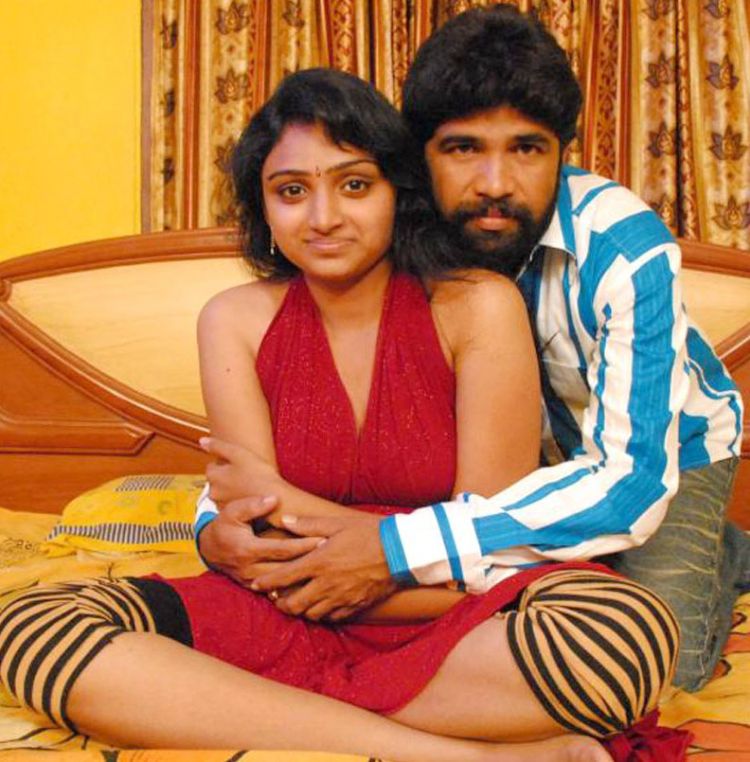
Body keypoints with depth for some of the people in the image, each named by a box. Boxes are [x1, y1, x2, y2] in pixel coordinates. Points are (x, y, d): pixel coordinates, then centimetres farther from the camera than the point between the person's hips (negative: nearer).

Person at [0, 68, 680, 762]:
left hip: (461, 624, -2)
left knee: (630, 629, -33)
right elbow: (264, 539, -4)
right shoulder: (235, 321, 2)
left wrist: (288, 504, -11)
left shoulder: (478, 306, -6)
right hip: (289, 618, 3)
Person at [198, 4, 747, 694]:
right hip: (543, 441, 4)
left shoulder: (624, 249, -36)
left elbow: (634, 483, -43)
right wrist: (219, 524, -40)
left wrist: (401, 548, -51)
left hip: (666, 443, -4)